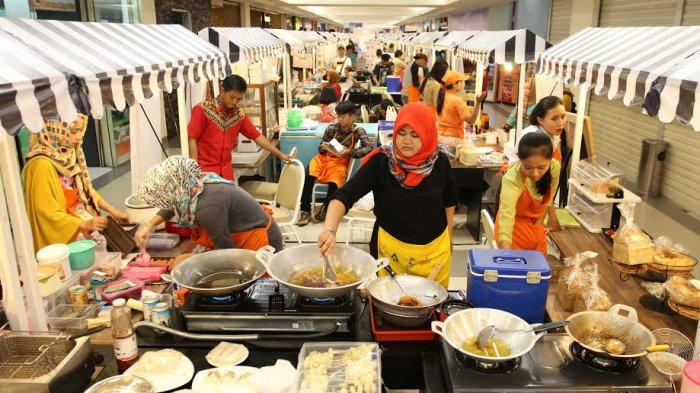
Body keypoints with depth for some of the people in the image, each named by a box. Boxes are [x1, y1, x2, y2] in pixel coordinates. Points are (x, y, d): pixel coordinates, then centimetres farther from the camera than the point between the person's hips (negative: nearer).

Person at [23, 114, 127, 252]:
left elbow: (85, 189, 13)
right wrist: (83, 224, -27)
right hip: (66, 238, -8)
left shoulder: (68, 156, 4)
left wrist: (112, 211, 4)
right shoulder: (42, 165, -20)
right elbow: (47, 211, -20)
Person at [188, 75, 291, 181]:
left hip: (226, 171, 5)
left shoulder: (239, 114, 4)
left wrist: (279, 154, 8)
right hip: (204, 170, -4)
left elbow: (257, 136, 10)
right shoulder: (203, 109, -9)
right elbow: (192, 140, -9)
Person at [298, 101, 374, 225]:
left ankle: (326, 209, -1)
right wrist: (322, 147, -17)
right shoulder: (331, 128, -2)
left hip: (340, 161, -2)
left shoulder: (358, 131, -7)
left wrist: (349, 152, -26)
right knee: (307, 176, -27)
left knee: (334, 182, -32)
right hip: (325, 157, 2)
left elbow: (368, 148, -19)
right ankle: (305, 211, -13)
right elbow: (321, 150, 8)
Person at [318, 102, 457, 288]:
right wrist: (329, 229, -45)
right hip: (393, 246, -2)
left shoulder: (439, 162, -10)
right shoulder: (381, 162, -19)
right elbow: (345, 195, -28)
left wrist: (448, 235, 17)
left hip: (435, 247, 2)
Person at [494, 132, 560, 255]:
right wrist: (507, 256, -57)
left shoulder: (555, 167, -20)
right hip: (514, 226, -5)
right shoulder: (513, 179, -37)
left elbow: (548, 198, -1)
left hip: (535, 225, 5)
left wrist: (539, 222, -4)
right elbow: (506, 217, -48)